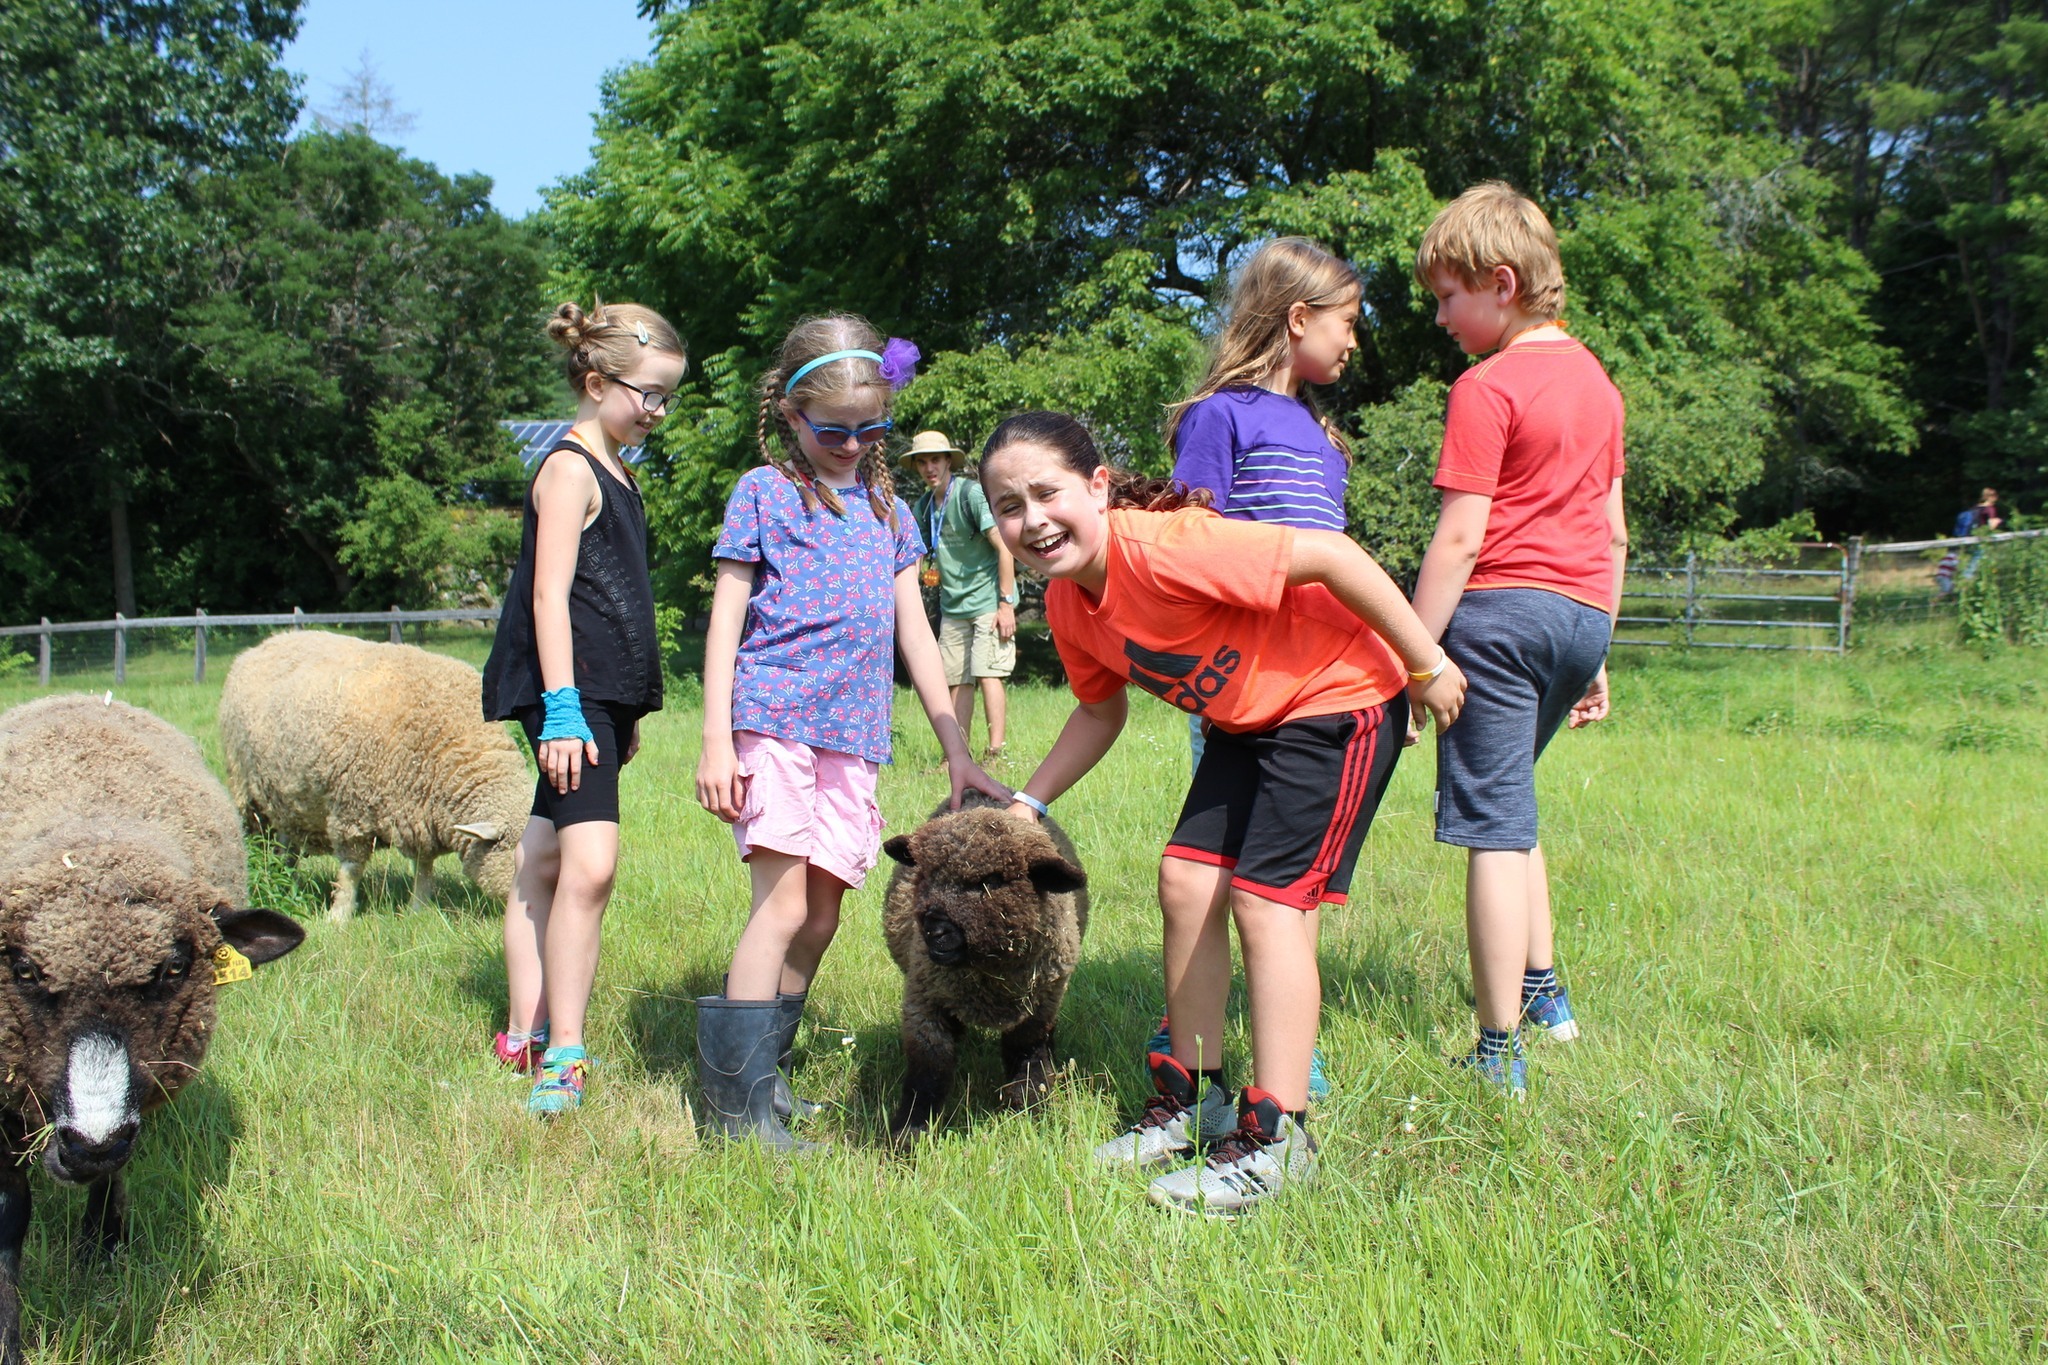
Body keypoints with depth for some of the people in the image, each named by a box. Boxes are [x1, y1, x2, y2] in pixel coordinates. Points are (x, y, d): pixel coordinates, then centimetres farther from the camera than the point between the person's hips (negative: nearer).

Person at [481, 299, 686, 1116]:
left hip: (603, 693, 10)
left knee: (543, 857, 13)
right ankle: (563, 1051, -16)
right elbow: (549, 596, -17)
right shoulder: (571, 469, -10)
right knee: (590, 860, -19)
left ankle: (528, 1037, 20)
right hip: (570, 692, -10)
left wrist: (626, 711, 26)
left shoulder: (615, 472, 19)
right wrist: (562, 708, -23)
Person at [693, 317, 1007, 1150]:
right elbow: (725, 619, 0)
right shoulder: (764, 493, 3)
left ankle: (764, 1072, 17)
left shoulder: (887, 508, 17)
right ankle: (737, 1104, -7)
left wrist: (956, 752, 13)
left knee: (821, 916, 4)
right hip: (772, 719, -5)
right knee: (783, 903, -12)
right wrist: (716, 739, -8)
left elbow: (914, 632, 18)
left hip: (854, 736, 5)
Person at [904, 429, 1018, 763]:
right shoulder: (922, 507, 10)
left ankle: (994, 755, -12)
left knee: (986, 674, -12)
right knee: (957, 681, 4)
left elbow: (1004, 548, -13)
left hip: (988, 601, -6)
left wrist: (1006, 603, -16)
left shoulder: (972, 493, -10)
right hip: (953, 607, 6)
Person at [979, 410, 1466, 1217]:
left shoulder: (1163, 547, -32)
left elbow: (1330, 555, -31)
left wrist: (1427, 668, -24)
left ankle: (1277, 1139, -4)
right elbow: (1101, 709, 13)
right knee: (1185, 882, 5)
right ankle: (1191, 1097, 20)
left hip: (1338, 701, -9)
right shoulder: (1068, 604, -5)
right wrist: (1028, 803, 5)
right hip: (1245, 721, 9)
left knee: (1266, 899, -12)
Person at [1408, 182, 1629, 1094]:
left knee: (1493, 830, -5)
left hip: (1502, 608, -8)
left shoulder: (1487, 387, -8)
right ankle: (1544, 994, 30)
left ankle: (1499, 1054, -4)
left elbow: (1459, 539, -14)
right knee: (1509, 808, 24)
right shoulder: (1594, 378, 16)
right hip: (1583, 613, 8)